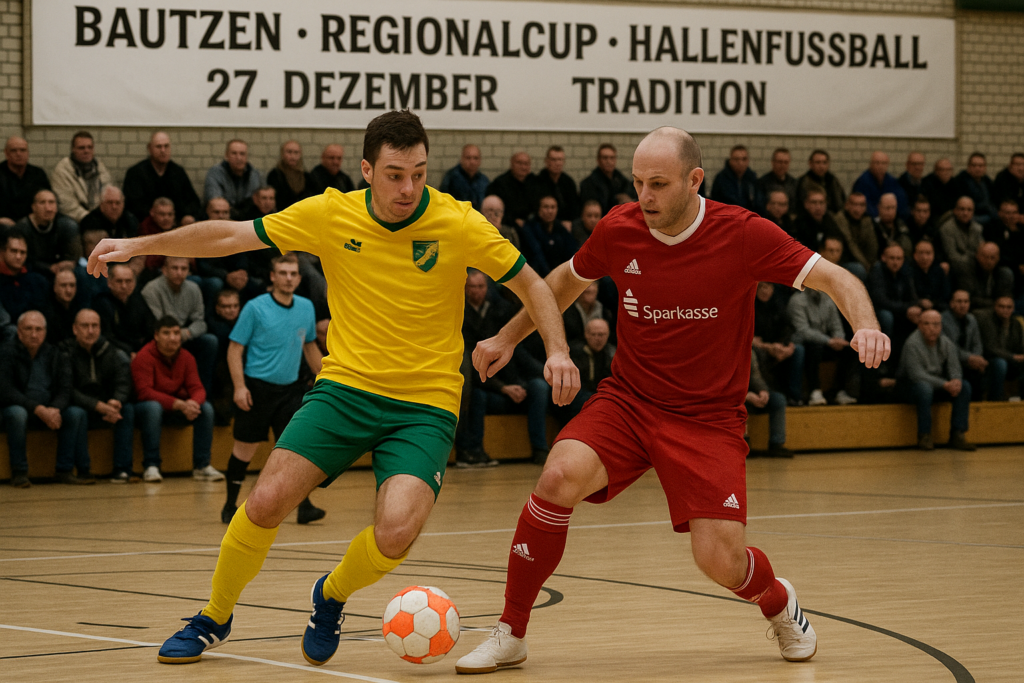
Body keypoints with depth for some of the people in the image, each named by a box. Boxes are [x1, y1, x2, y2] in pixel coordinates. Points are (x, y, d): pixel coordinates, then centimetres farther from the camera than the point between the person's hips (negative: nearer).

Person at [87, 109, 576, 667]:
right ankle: (214, 617, 14)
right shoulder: (330, 214, -4)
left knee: (396, 533, -24)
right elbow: (230, 236, 4)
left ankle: (332, 597, 12)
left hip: (426, 404, -2)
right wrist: (140, 245, 0)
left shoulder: (458, 223, -9)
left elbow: (530, 284, 2)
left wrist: (557, 350, -14)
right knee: (266, 502, -14)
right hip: (346, 386, 2)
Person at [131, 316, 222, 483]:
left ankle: (202, 466, -15)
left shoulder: (186, 358, 0)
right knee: (152, 407, -39)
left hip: (177, 411, 5)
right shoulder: (144, 357, -17)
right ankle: (150, 466, -32)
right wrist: (179, 405, -34)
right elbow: (144, 392, -26)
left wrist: (193, 403, -33)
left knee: (206, 408, -18)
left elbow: (197, 388, -6)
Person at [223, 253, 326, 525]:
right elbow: (235, 349, -7)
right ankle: (230, 505, 19)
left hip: (290, 388, 3)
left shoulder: (306, 307, 6)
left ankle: (303, 505, -10)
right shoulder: (255, 308, -8)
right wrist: (239, 387, -16)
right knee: (245, 447, 5)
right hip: (257, 387, -3)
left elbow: (310, 347, 20)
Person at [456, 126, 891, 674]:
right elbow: (567, 280, 17)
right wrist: (509, 337, 18)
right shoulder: (618, 230, -5)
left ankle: (778, 602, 26)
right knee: (560, 478, -27)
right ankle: (511, 634, -11)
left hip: (708, 417, -2)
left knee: (720, 561, -14)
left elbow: (836, 279, -12)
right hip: (626, 399, 2)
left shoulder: (743, 235, -15)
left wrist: (866, 326, -31)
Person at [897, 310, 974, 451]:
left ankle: (957, 436, -16)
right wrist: (945, 384, -34)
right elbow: (916, 374, -28)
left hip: (937, 386, 6)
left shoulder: (947, 343, 1)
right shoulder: (912, 344, -20)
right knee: (925, 388, -39)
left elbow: (954, 368, -1)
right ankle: (924, 436, -28)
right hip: (910, 385, -6)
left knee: (964, 387, -15)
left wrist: (956, 381, -28)